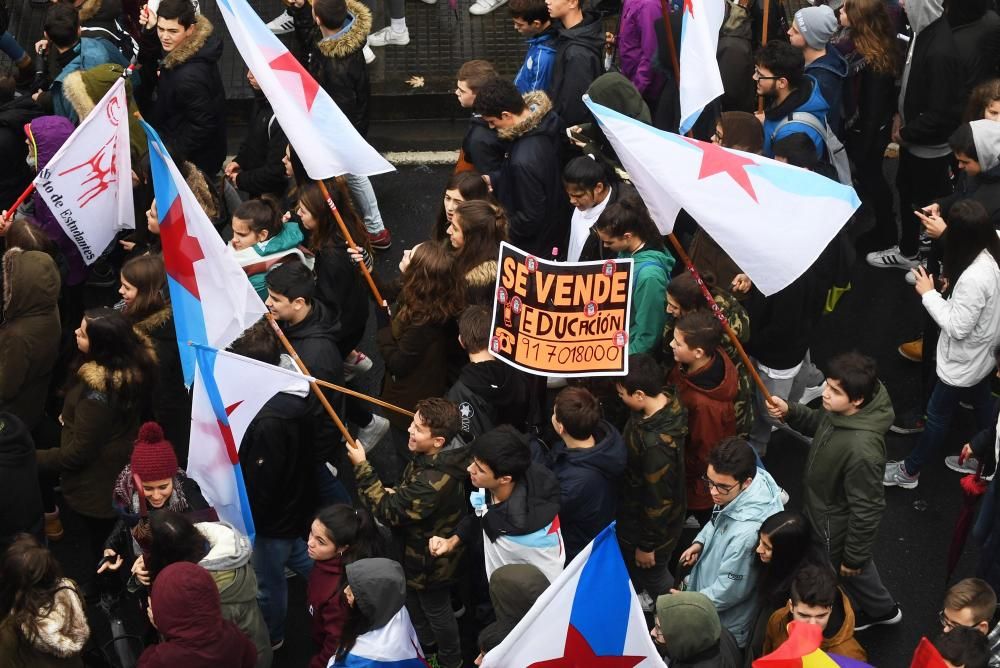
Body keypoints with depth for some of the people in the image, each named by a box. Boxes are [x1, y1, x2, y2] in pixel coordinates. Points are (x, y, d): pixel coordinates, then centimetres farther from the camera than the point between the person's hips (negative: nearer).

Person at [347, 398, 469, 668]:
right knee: (413, 598, 31)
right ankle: (424, 642, 57)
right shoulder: (432, 457, -13)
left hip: (429, 558, -8)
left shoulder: (434, 481, -43)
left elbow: (389, 511, -36)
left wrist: (362, 467, -35)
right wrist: (395, 494, -11)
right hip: (419, 547, 8)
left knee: (436, 609, 18)